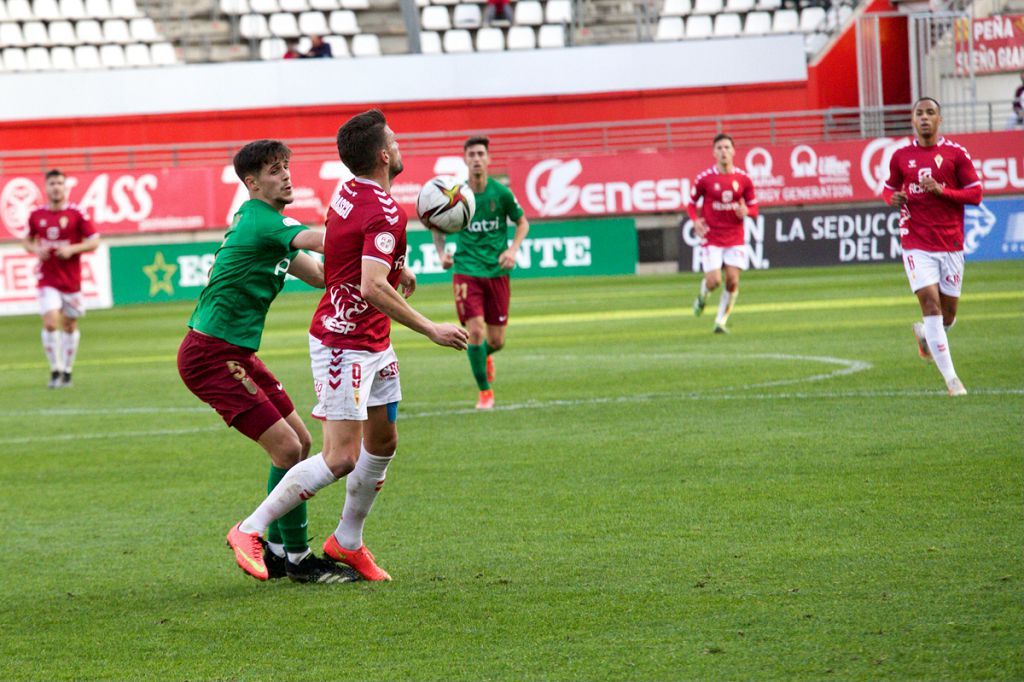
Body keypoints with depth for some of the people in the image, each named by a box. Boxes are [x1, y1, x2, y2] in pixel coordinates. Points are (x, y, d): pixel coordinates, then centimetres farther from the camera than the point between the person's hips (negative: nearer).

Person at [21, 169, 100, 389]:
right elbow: (27, 240, 17)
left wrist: (72, 249, -18)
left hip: (71, 279, 0)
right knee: (50, 323, -15)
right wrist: (35, 250, -5)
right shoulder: (36, 215, 2)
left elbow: (94, 242, -3)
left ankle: (67, 370, 23)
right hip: (47, 279, 0)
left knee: (70, 325, 9)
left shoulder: (76, 214, -5)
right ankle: (55, 371, -6)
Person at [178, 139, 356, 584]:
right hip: (211, 357, -11)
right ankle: (297, 559, -3)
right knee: (287, 448, -13)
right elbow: (324, 242, -28)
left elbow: (321, 274, 17)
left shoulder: (265, 224, 16)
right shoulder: (260, 221, -15)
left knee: (300, 442, 12)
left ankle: (277, 550, 20)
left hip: (235, 353, 11)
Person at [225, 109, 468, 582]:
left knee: (383, 443, 15)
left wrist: (395, 266, 23)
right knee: (342, 458, -12)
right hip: (344, 344, -10)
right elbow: (372, 287, -32)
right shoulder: (385, 212, -22)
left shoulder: (348, 192, 6)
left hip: (373, 345, 10)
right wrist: (430, 330, -27)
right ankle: (249, 531, -6)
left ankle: (348, 542, 26)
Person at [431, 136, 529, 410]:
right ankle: (485, 392, 2)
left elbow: (522, 223, 10)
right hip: (466, 271, -1)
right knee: (475, 331, -14)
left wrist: (513, 249, -6)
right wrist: (441, 252, -3)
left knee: (497, 341, 5)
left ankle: (485, 357, 44)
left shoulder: (501, 192, -5)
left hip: (497, 272, 1)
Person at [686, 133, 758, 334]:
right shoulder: (704, 178, -5)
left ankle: (721, 321, 10)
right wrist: (696, 221, -15)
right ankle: (702, 297, 26)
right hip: (712, 238, -2)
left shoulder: (743, 178, 0)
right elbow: (691, 203, 5)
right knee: (714, 281, -11)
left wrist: (746, 211, -16)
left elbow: (753, 207, 8)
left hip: (735, 238, 2)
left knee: (733, 281, -6)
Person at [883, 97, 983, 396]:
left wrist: (941, 190, -16)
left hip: (951, 244, 1)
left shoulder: (956, 153, 0)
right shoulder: (901, 156, 5)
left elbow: (975, 194, -2)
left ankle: (925, 333, 45)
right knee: (930, 303, -14)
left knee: (948, 313, 7)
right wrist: (893, 198, -5)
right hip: (917, 244, -1)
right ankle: (951, 379, -13)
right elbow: (889, 187, 19)